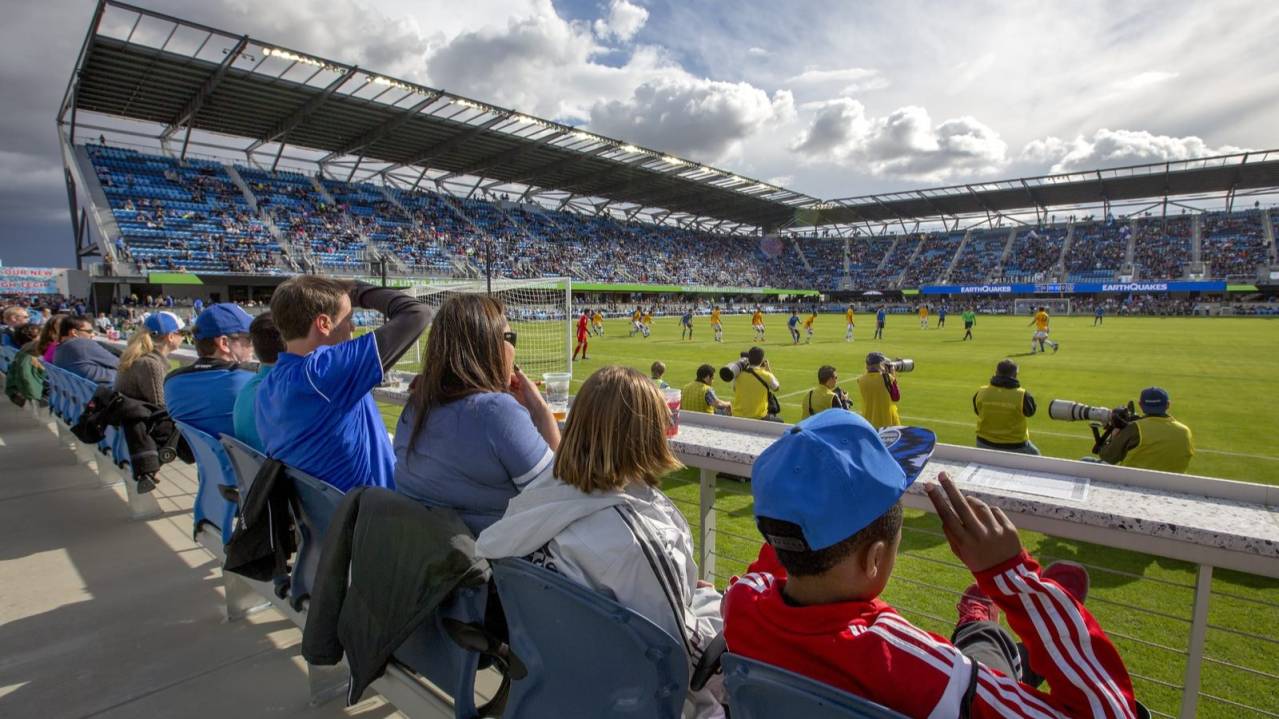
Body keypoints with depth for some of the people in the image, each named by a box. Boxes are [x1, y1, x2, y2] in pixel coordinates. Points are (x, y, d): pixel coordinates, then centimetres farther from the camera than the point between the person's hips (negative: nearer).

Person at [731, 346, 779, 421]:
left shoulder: (738, 375, -7)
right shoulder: (766, 376, -14)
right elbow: (776, 388, 7)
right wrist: (769, 370, 15)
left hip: (737, 417, 3)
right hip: (758, 418, -3)